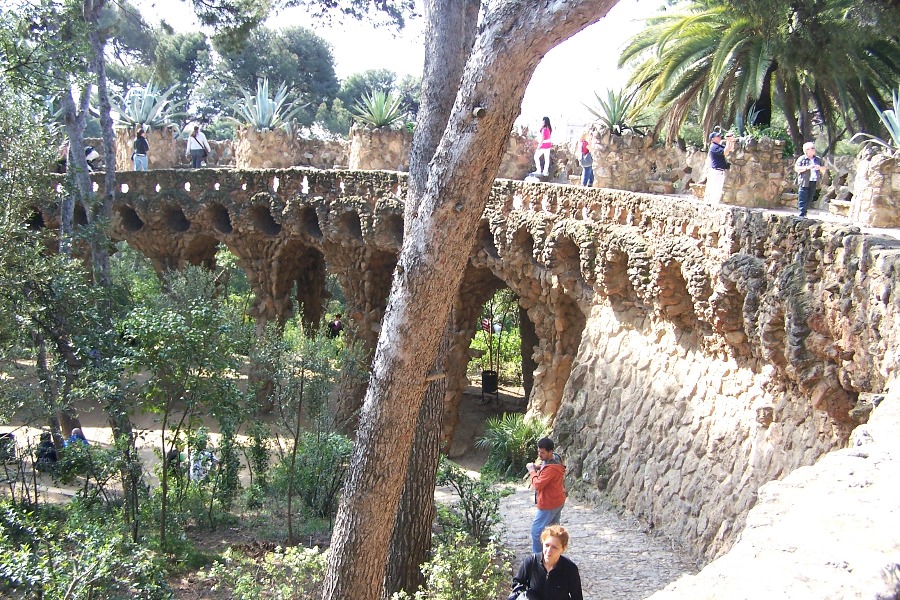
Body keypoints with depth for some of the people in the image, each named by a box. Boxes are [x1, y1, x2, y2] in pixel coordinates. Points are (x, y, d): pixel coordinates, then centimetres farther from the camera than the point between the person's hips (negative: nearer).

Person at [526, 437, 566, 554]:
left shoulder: (550, 468, -29)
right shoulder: (555, 459, 1)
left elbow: (538, 485, -29)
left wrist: (532, 471, -16)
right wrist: (537, 467, -3)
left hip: (549, 504, -10)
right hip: (558, 501, 10)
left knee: (536, 530, -2)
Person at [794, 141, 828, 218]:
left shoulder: (818, 160, 17)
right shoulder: (802, 159, 2)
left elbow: (824, 169, 21)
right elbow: (796, 168, -8)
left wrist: (820, 168, -2)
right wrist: (807, 167, -16)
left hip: (813, 183, 5)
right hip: (804, 183, -5)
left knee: (809, 200, 6)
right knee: (802, 200, -9)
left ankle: (804, 214, 14)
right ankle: (801, 215, -11)